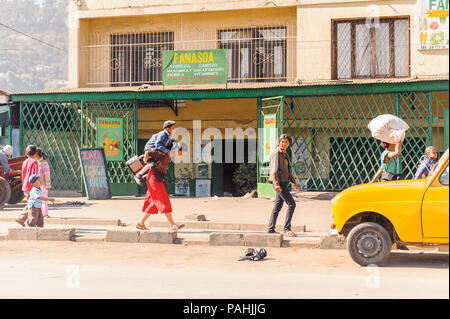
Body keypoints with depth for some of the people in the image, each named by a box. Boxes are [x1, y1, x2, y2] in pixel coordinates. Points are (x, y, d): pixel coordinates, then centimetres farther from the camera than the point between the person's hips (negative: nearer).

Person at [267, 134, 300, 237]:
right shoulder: (276, 153, -11)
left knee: (278, 206, 9)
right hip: (279, 182, -9)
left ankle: (271, 230, 13)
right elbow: (274, 170, -21)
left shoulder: (285, 155, 17)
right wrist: (276, 184, -31)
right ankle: (287, 229, -13)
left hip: (284, 182, 9)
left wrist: (293, 182, 24)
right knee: (291, 204, -13)